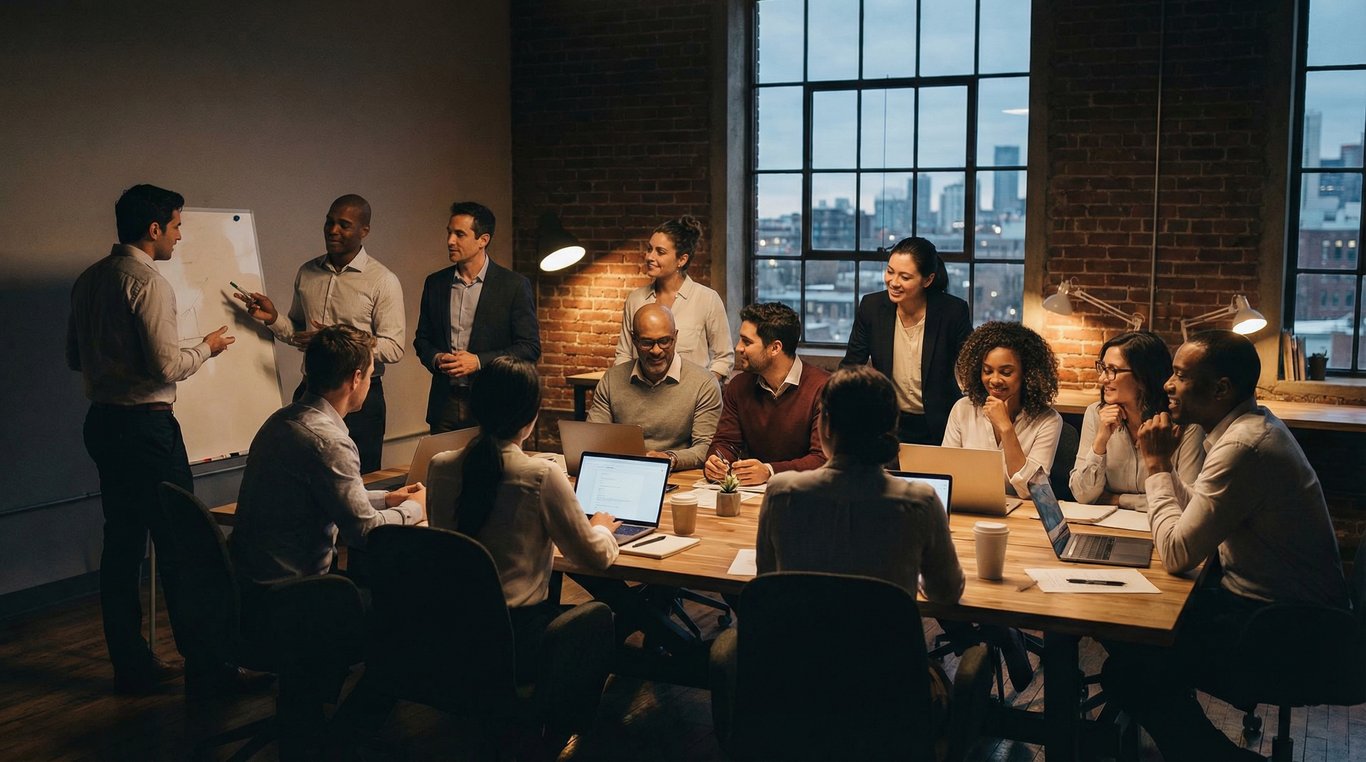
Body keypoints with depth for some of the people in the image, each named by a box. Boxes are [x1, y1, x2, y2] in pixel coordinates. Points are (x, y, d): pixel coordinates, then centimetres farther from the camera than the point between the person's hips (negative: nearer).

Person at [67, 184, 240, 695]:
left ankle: (131, 666, 18)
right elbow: (168, 367, -19)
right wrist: (206, 347, -2)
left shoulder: (89, 280, 11)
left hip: (102, 420, 9)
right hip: (146, 424, -9)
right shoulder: (148, 282, -15)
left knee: (122, 543, 11)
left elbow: (74, 358, 19)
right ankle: (202, 666, 3)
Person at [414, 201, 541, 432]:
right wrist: (436, 358, -5)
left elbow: (530, 348, -6)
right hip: (444, 404, 3)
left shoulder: (515, 285, -4)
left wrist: (479, 361, -15)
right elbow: (422, 339, 17)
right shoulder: (435, 283, 9)